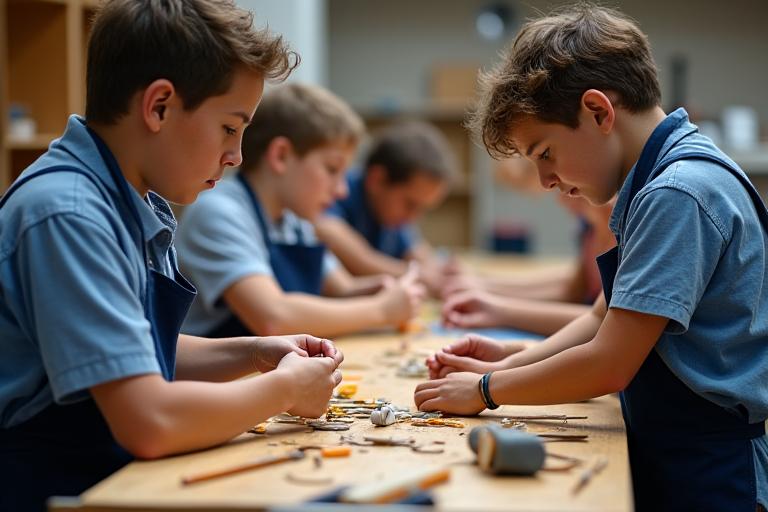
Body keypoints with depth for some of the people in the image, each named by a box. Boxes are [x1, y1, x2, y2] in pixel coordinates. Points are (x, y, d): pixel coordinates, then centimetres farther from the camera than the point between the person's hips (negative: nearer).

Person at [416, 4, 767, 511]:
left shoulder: (678, 195, -21)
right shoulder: (657, 183, 10)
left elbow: (609, 366, -22)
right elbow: (605, 319, 16)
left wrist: (486, 389, -9)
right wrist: (506, 366, 3)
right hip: (668, 462, 9)